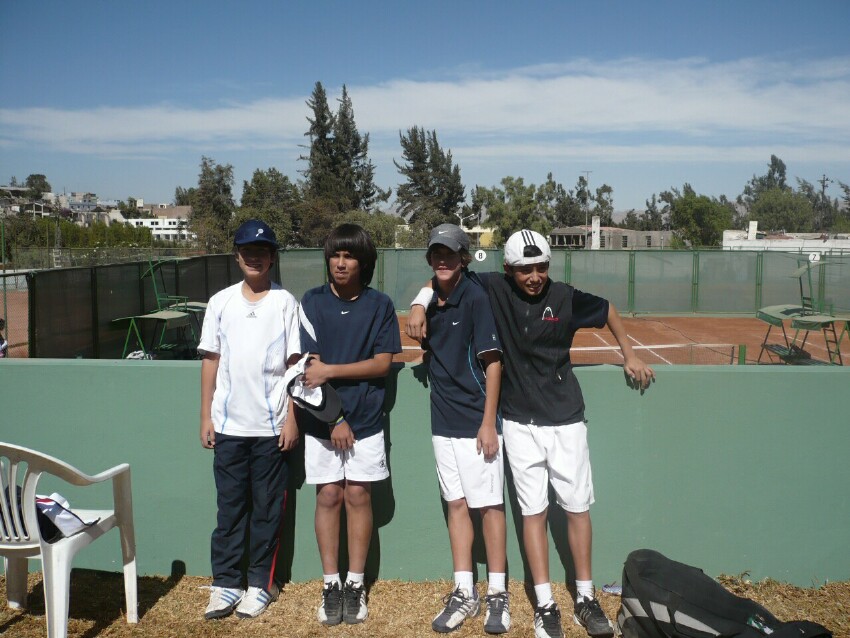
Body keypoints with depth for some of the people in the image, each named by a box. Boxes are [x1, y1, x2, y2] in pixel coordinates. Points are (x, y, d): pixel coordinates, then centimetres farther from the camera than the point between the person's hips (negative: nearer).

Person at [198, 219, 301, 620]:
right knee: (229, 507, 9)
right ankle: (225, 584, 19)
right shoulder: (220, 302, 6)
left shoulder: (285, 303, -1)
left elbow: (296, 364, -2)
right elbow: (211, 361, 8)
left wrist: (292, 418, -7)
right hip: (228, 426, 2)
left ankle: (260, 584, 20)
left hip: (271, 426, -2)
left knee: (267, 508, 7)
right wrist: (206, 416, 5)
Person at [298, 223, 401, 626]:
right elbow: (310, 365, -5)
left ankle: (356, 584, 16)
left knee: (358, 496, 4)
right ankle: (331, 584, 16)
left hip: (366, 420, 0)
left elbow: (382, 363, -5)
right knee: (328, 497, 5)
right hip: (321, 419, 0)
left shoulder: (380, 306, -1)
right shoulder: (312, 302, -1)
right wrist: (334, 418, -10)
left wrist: (330, 370, -14)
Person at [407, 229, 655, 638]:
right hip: (520, 422, 0)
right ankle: (545, 605, 12)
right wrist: (420, 305, -14)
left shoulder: (566, 298, -6)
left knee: (577, 506, 6)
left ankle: (585, 598, 20)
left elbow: (607, 310, 12)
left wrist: (629, 356, 15)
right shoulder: (494, 289, -7)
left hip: (566, 419, 1)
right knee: (533, 511, 4)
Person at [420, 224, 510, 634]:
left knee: (489, 504, 2)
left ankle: (497, 594, 13)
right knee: (456, 503, 11)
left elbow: (492, 361, -13)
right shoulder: (430, 301, 7)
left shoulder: (475, 298, -10)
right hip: (443, 420, 6)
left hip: (476, 421, -6)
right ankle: (464, 593, 20)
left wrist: (489, 423, -16)